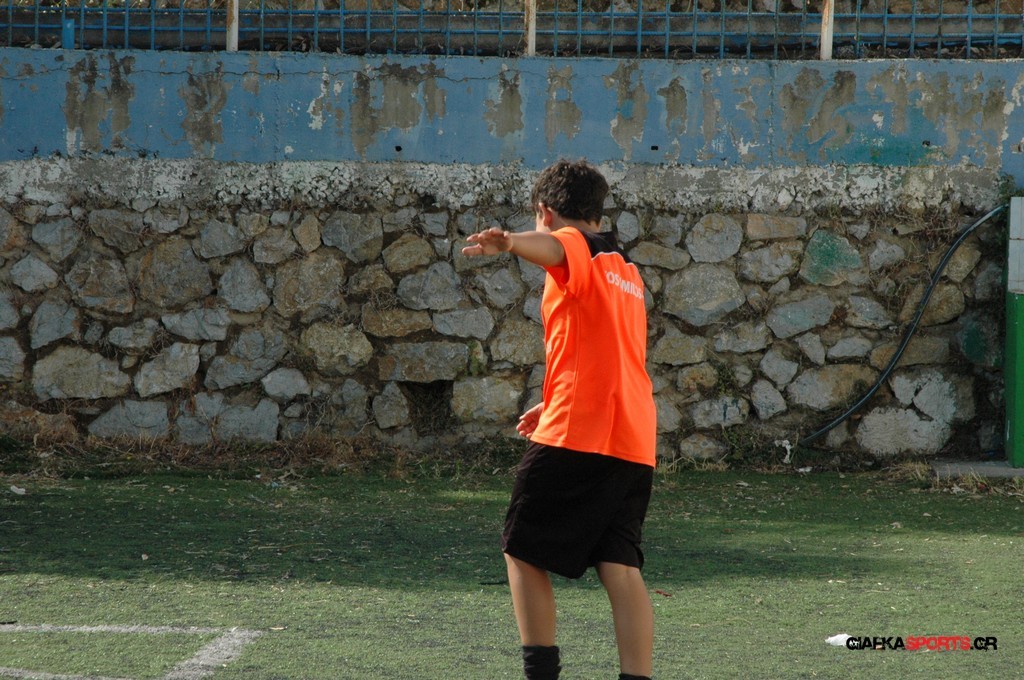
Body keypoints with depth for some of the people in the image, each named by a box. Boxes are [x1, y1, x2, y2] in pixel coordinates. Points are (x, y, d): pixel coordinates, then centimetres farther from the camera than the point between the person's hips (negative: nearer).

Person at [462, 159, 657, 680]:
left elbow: (549, 246, -28)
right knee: (620, 568, 0)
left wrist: (509, 243, -49)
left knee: (523, 551, 5)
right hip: (634, 441, 7)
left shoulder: (574, 246, 0)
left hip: (575, 435, -7)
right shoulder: (625, 269, 26)